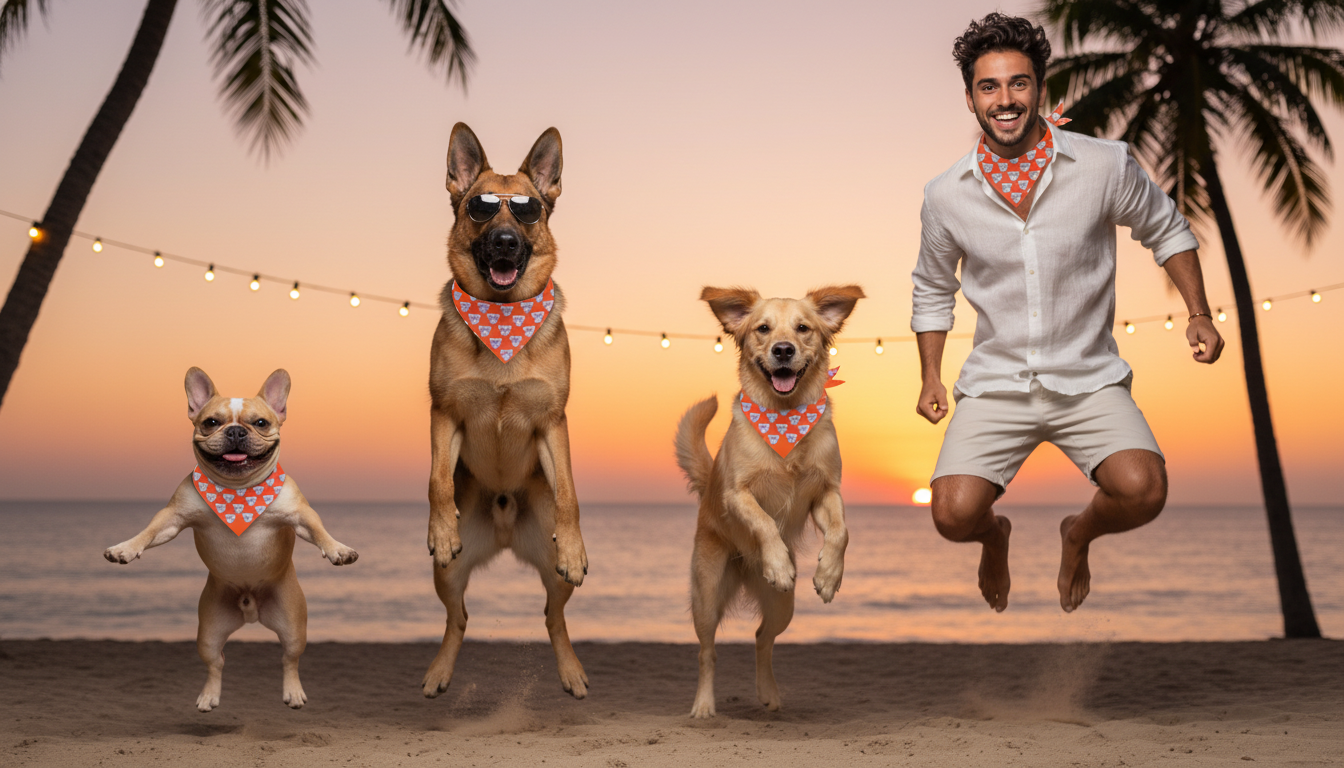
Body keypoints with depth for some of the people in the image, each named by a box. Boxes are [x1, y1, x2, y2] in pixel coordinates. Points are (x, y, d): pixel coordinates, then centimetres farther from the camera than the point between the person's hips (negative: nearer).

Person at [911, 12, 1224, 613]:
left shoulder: (1105, 165, -7)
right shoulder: (946, 196, -2)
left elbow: (1167, 231, 11)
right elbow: (933, 290, 15)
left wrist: (1199, 315, 1)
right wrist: (931, 376, 8)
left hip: (1089, 379, 0)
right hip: (995, 384, 1)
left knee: (1142, 492, -24)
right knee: (954, 514, -19)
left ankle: (1080, 533, 14)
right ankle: (996, 535, 22)